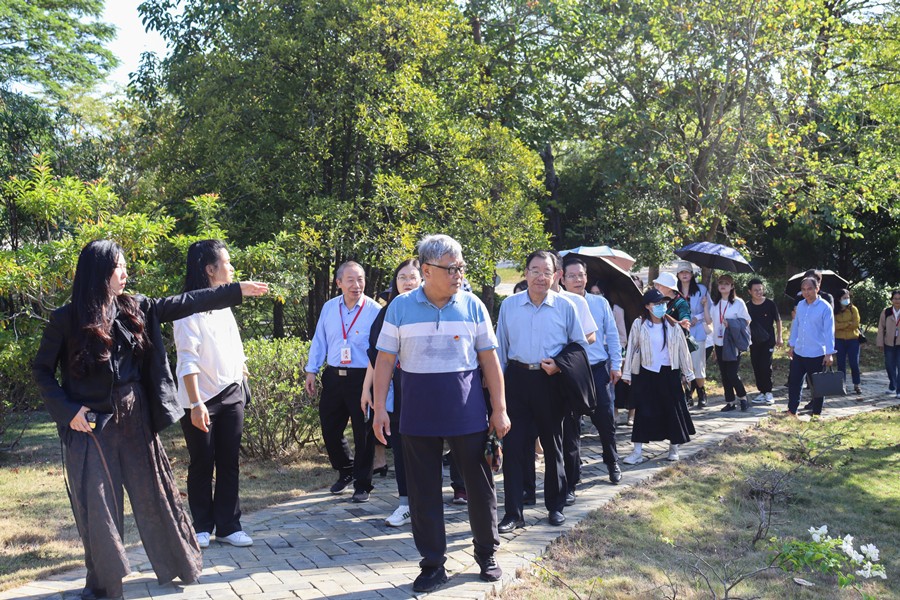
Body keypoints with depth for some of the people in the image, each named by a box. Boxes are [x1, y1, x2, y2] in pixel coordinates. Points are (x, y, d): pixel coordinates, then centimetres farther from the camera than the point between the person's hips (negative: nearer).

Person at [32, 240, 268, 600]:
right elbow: (41, 370, -1)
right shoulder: (66, 319, -9)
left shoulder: (134, 308, 2)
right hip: (90, 426, -4)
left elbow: (184, 304, 4)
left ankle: (178, 565, 30)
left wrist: (237, 290, 3)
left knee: (153, 494, 14)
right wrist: (67, 410, -11)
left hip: (134, 422, 4)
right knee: (97, 508, 4)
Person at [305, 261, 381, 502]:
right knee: (330, 429, 13)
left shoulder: (375, 310, -8)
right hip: (333, 376, 5)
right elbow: (319, 341, 11)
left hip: (363, 379, -4)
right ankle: (345, 471, 36)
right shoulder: (329, 308, 6)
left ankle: (362, 484, 19)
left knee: (363, 433, 4)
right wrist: (311, 371, 7)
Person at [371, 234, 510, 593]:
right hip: (418, 415, 0)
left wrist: (499, 409, 0)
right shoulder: (401, 307, -2)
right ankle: (433, 564, 22)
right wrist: (379, 408, -4)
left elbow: (489, 360, 2)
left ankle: (487, 553, 30)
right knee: (424, 492, 7)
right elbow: (385, 360, 1)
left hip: (468, 413, 0)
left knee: (479, 484, 9)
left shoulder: (472, 305, -1)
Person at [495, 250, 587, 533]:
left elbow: (580, 345, 6)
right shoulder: (509, 305, 3)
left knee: (553, 445, 12)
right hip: (517, 379, 1)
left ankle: (555, 506, 28)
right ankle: (513, 513, 7)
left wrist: (560, 365, -10)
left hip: (551, 381, 0)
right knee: (513, 446, -2)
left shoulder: (565, 307, -1)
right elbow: (500, 348, 10)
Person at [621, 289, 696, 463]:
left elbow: (682, 349, 6)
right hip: (646, 373, -1)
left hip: (669, 373, 1)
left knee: (673, 410, 7)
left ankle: (674, 448, 23)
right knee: (644, 412, 0)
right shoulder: (639, 324, -6)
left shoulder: (672, 325, -2)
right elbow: (631, 348, -1)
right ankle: (638, 452, 4)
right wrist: (627, 372, -1)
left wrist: (687, 373, 8)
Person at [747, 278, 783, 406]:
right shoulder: (748, 306, 0)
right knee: (756, 367, 5)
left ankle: (768, 392, 2)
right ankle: (762, 392, 15)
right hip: (754, 341, 3)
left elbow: (778, 321, 2)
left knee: (766, 365, -10)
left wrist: (779, 337, 0)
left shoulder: (770, 304, -6)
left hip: (768, 340, -3)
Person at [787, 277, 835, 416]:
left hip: (817, 355, -5)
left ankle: (816, 414, 20)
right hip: (799, 353, 5)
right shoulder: (800, 305, 6)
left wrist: (829, 353, -16)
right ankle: (792, 411, 18)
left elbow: (829, 331, -13)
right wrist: (792, 345, 16)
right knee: (793, 381, 7)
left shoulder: (825, 307, -11)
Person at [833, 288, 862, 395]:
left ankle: (856, 385, 11)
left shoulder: (853, 309, -1)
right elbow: (834, 325, -10)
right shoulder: (835, 311, 1)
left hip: (853, 339, -1)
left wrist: (841, 325, -8)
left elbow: (856, 324, -10)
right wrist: (848, 324, -13)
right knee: (841, 363, 5)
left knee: (854, 363, 1)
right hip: (839, 340, 1)